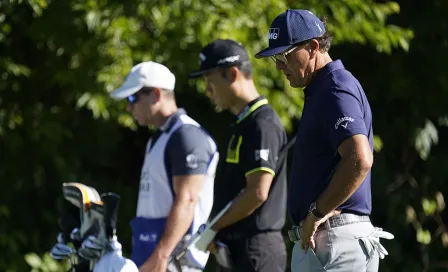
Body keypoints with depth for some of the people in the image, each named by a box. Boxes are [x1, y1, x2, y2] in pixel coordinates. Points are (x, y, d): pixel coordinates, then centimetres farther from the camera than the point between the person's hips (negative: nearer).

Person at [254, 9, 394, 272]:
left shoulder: (336, 92, -14)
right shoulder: (320, 91, 19)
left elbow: (360, 160, -29)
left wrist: (317, 213, -21)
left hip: (334, 239, -11)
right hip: (317, 240, 11)